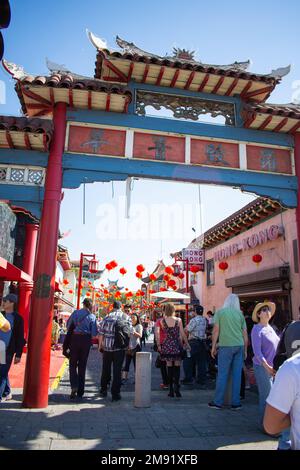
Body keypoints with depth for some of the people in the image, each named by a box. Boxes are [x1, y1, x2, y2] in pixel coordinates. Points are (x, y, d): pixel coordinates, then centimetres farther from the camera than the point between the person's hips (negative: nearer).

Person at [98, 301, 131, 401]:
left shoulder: (107, 317, 0)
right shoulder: (126, 317, -1)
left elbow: (101, 333, -1)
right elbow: (129, 333, -3)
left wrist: (100, 345, 10)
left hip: (107, 347, 2)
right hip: (120, 347, -2)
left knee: (106, 369, 18)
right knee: (117, 370, 5)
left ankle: (103, 390, 31)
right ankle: (115, 394, 6)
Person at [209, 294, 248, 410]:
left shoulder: (220, 312, 1)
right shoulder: (240, 314, 10)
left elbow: (216, 330, -3)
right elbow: (245, 334, 9)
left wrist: (213, 347, 3)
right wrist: (245, 350, 18)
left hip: (226, 346, -3)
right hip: (239, 346, 3)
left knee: (222, 374, 3)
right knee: (237, 375, 8)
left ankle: (218, 402, 10)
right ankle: (236, 403, 14)